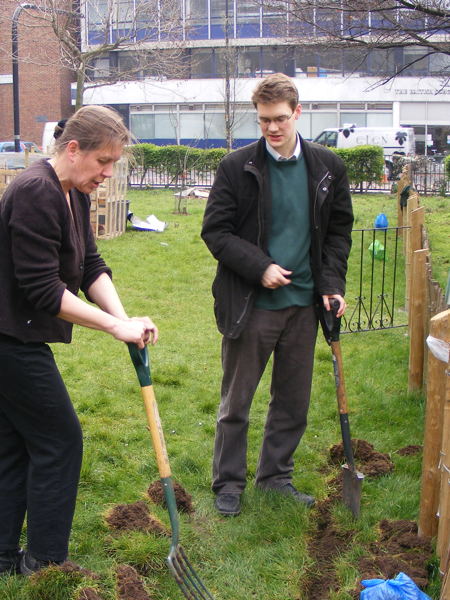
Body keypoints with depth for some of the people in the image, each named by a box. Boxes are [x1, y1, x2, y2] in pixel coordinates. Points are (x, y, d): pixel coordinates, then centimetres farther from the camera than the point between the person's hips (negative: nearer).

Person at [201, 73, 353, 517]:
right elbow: (215, 231, -6)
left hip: (304, 302, 3)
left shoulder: (327, 167, 3)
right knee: (236, 401, 8)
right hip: (250, 303, -3)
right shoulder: (237, 167, -7)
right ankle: (228, 483, 23)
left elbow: (339, 231, 10)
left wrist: (331, 284, -2)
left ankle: (275, 475, 32)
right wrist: (259, 267, -16)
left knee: (293, 400, 14)